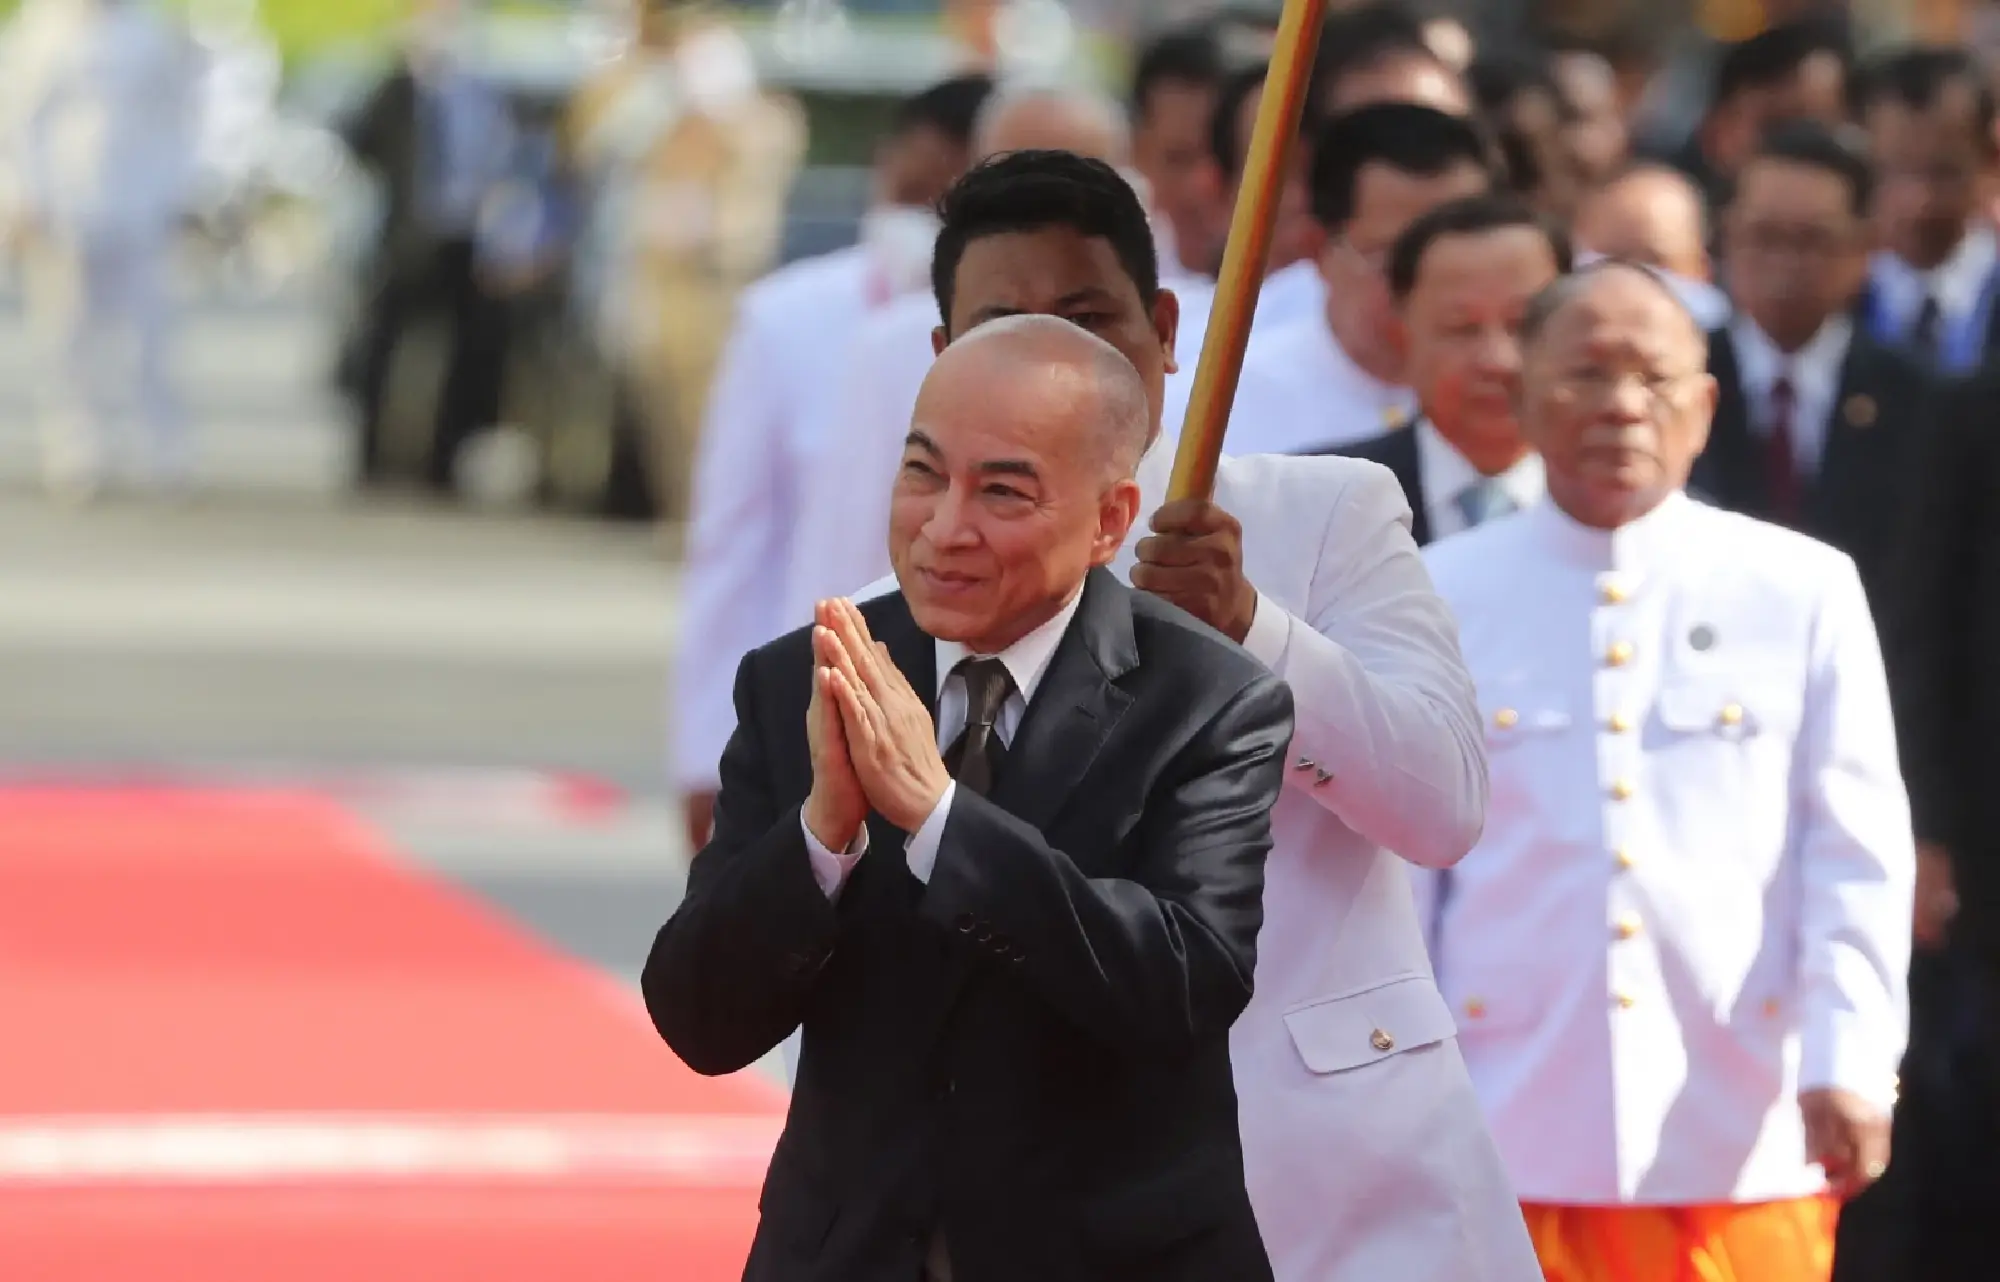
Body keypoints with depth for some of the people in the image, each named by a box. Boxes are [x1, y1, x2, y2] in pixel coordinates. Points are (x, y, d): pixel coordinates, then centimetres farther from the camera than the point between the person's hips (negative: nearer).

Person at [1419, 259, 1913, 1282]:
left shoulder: (1803, 592, 6)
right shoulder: (1441, 596, 6)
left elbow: (1857, 857, 3)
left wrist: (1849, 1064, -8)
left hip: (1743, 1149, 0)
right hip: (1514, 1149, 0)